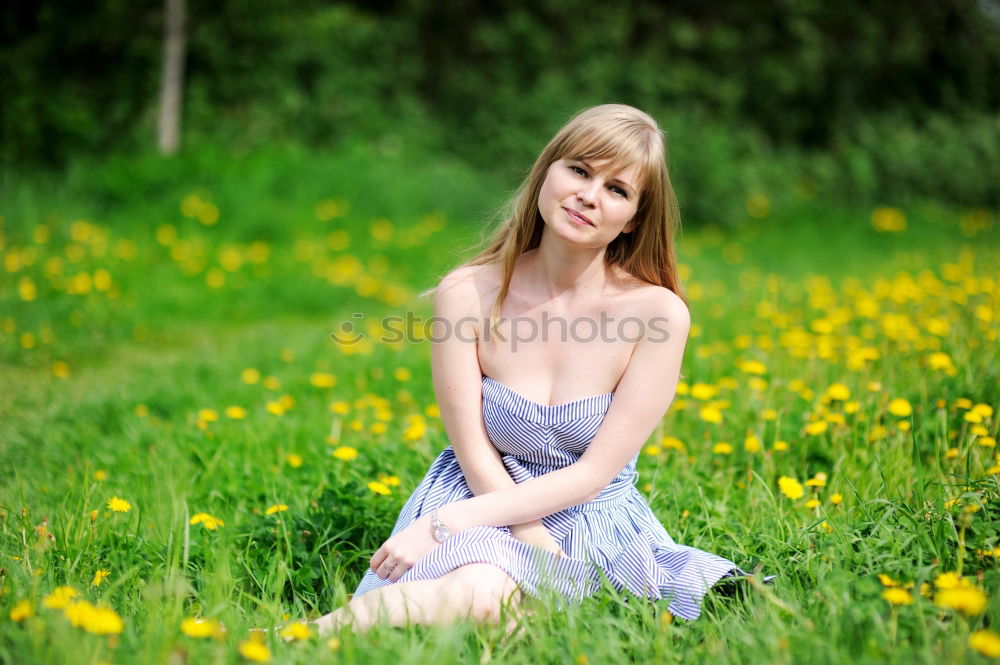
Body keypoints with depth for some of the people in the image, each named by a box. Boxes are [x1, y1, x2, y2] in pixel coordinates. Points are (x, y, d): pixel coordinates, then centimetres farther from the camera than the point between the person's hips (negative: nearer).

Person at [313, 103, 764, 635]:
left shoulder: (658, 313, -14)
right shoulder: (467, 293, -11)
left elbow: (592, 474, -14)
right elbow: (477, 459, -8)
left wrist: (443, 524, -20)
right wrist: (545, 553, -20)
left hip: (597, 524, 0)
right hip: (488, 504, 0)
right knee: (479, 591, -36)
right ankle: (313, 634, -18)